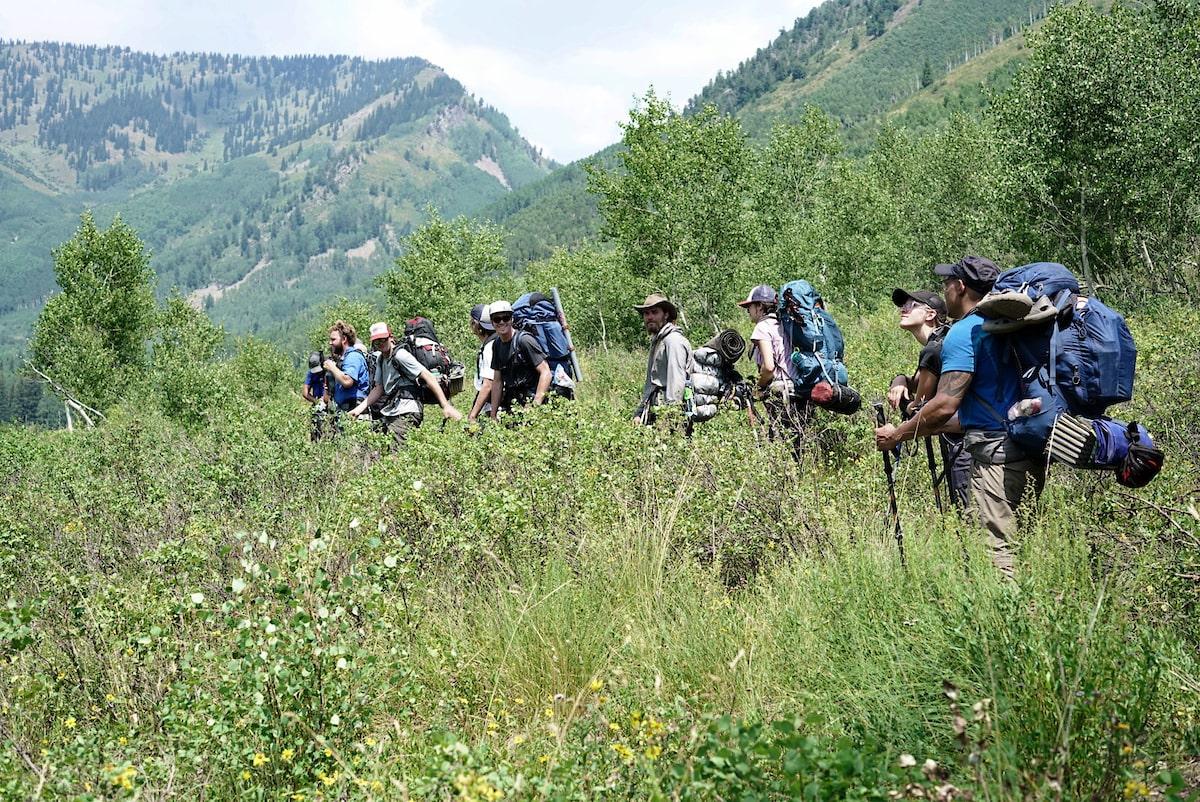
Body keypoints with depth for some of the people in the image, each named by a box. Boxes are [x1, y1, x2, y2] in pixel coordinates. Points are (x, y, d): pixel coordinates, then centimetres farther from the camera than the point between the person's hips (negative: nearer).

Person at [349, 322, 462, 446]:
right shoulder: (381, 359, 16)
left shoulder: (400, 355, -11)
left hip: (406, 413, -9)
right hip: (388, 412, 9)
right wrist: (359, 408, 7)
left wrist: (446, 406, -24)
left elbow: (428, 377, -16)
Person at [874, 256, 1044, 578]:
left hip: (996, 458, -9)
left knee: (994, 553, -9)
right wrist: (919, 427, 28)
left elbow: (945, 406, -17)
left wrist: (897, 435, -3)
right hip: (1032, 456, 9)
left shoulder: (964, 332, -9)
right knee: (1019, 547, 12)